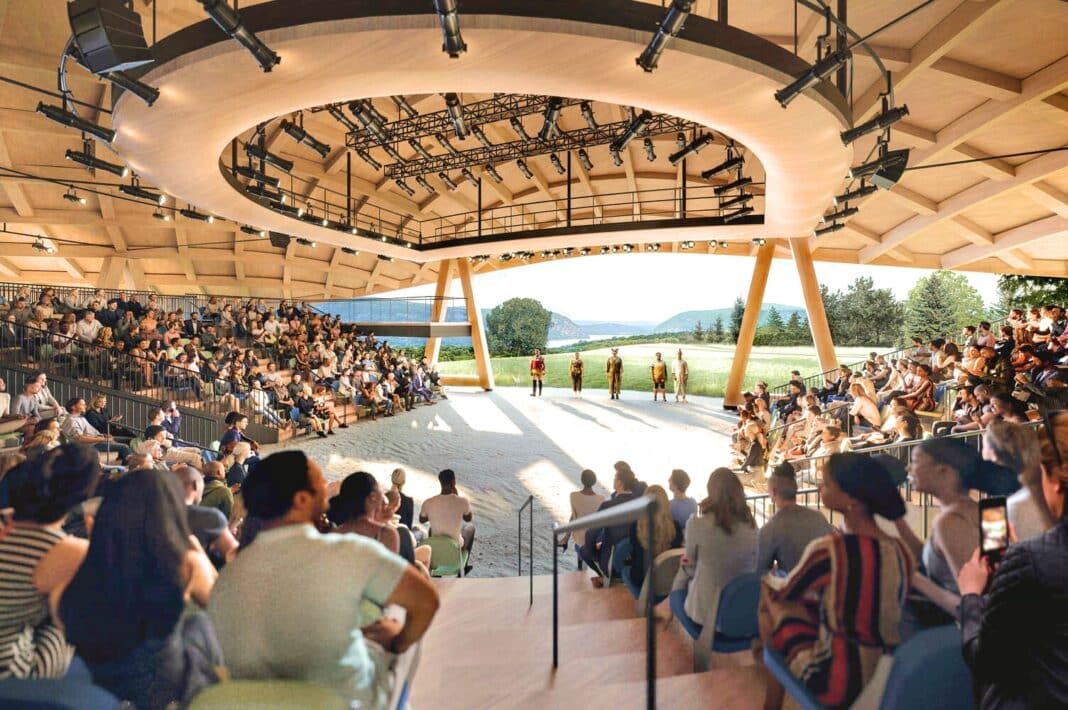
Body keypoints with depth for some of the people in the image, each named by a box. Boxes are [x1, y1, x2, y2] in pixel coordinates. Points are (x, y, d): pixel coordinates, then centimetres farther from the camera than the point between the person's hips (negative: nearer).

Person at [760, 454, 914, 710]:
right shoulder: (903, 552, -5)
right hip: (889, 678, 6)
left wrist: (768, 580, 17)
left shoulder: (827, 549, -23)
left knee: (773, 602, 13)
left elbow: (781, 593, -5)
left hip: (837, 683, -6)